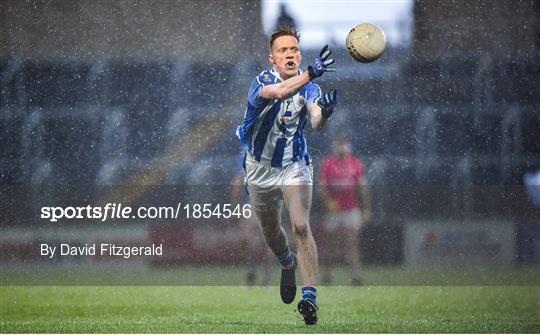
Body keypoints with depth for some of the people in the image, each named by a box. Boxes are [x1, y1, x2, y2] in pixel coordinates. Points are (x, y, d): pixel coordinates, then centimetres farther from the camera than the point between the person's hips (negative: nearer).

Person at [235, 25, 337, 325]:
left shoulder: (309, 87, -10)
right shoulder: (262, 81, -18)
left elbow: (315, 123, -28)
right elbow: (279, 92, -42)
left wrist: (323, 113, -51)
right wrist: (310, 73, -57)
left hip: (295, 166, -1)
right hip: (261, 168, 1)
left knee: (301, 226, -20)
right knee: (271, 232, 16)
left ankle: (310, 296, -25)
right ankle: (288, 265, 49)